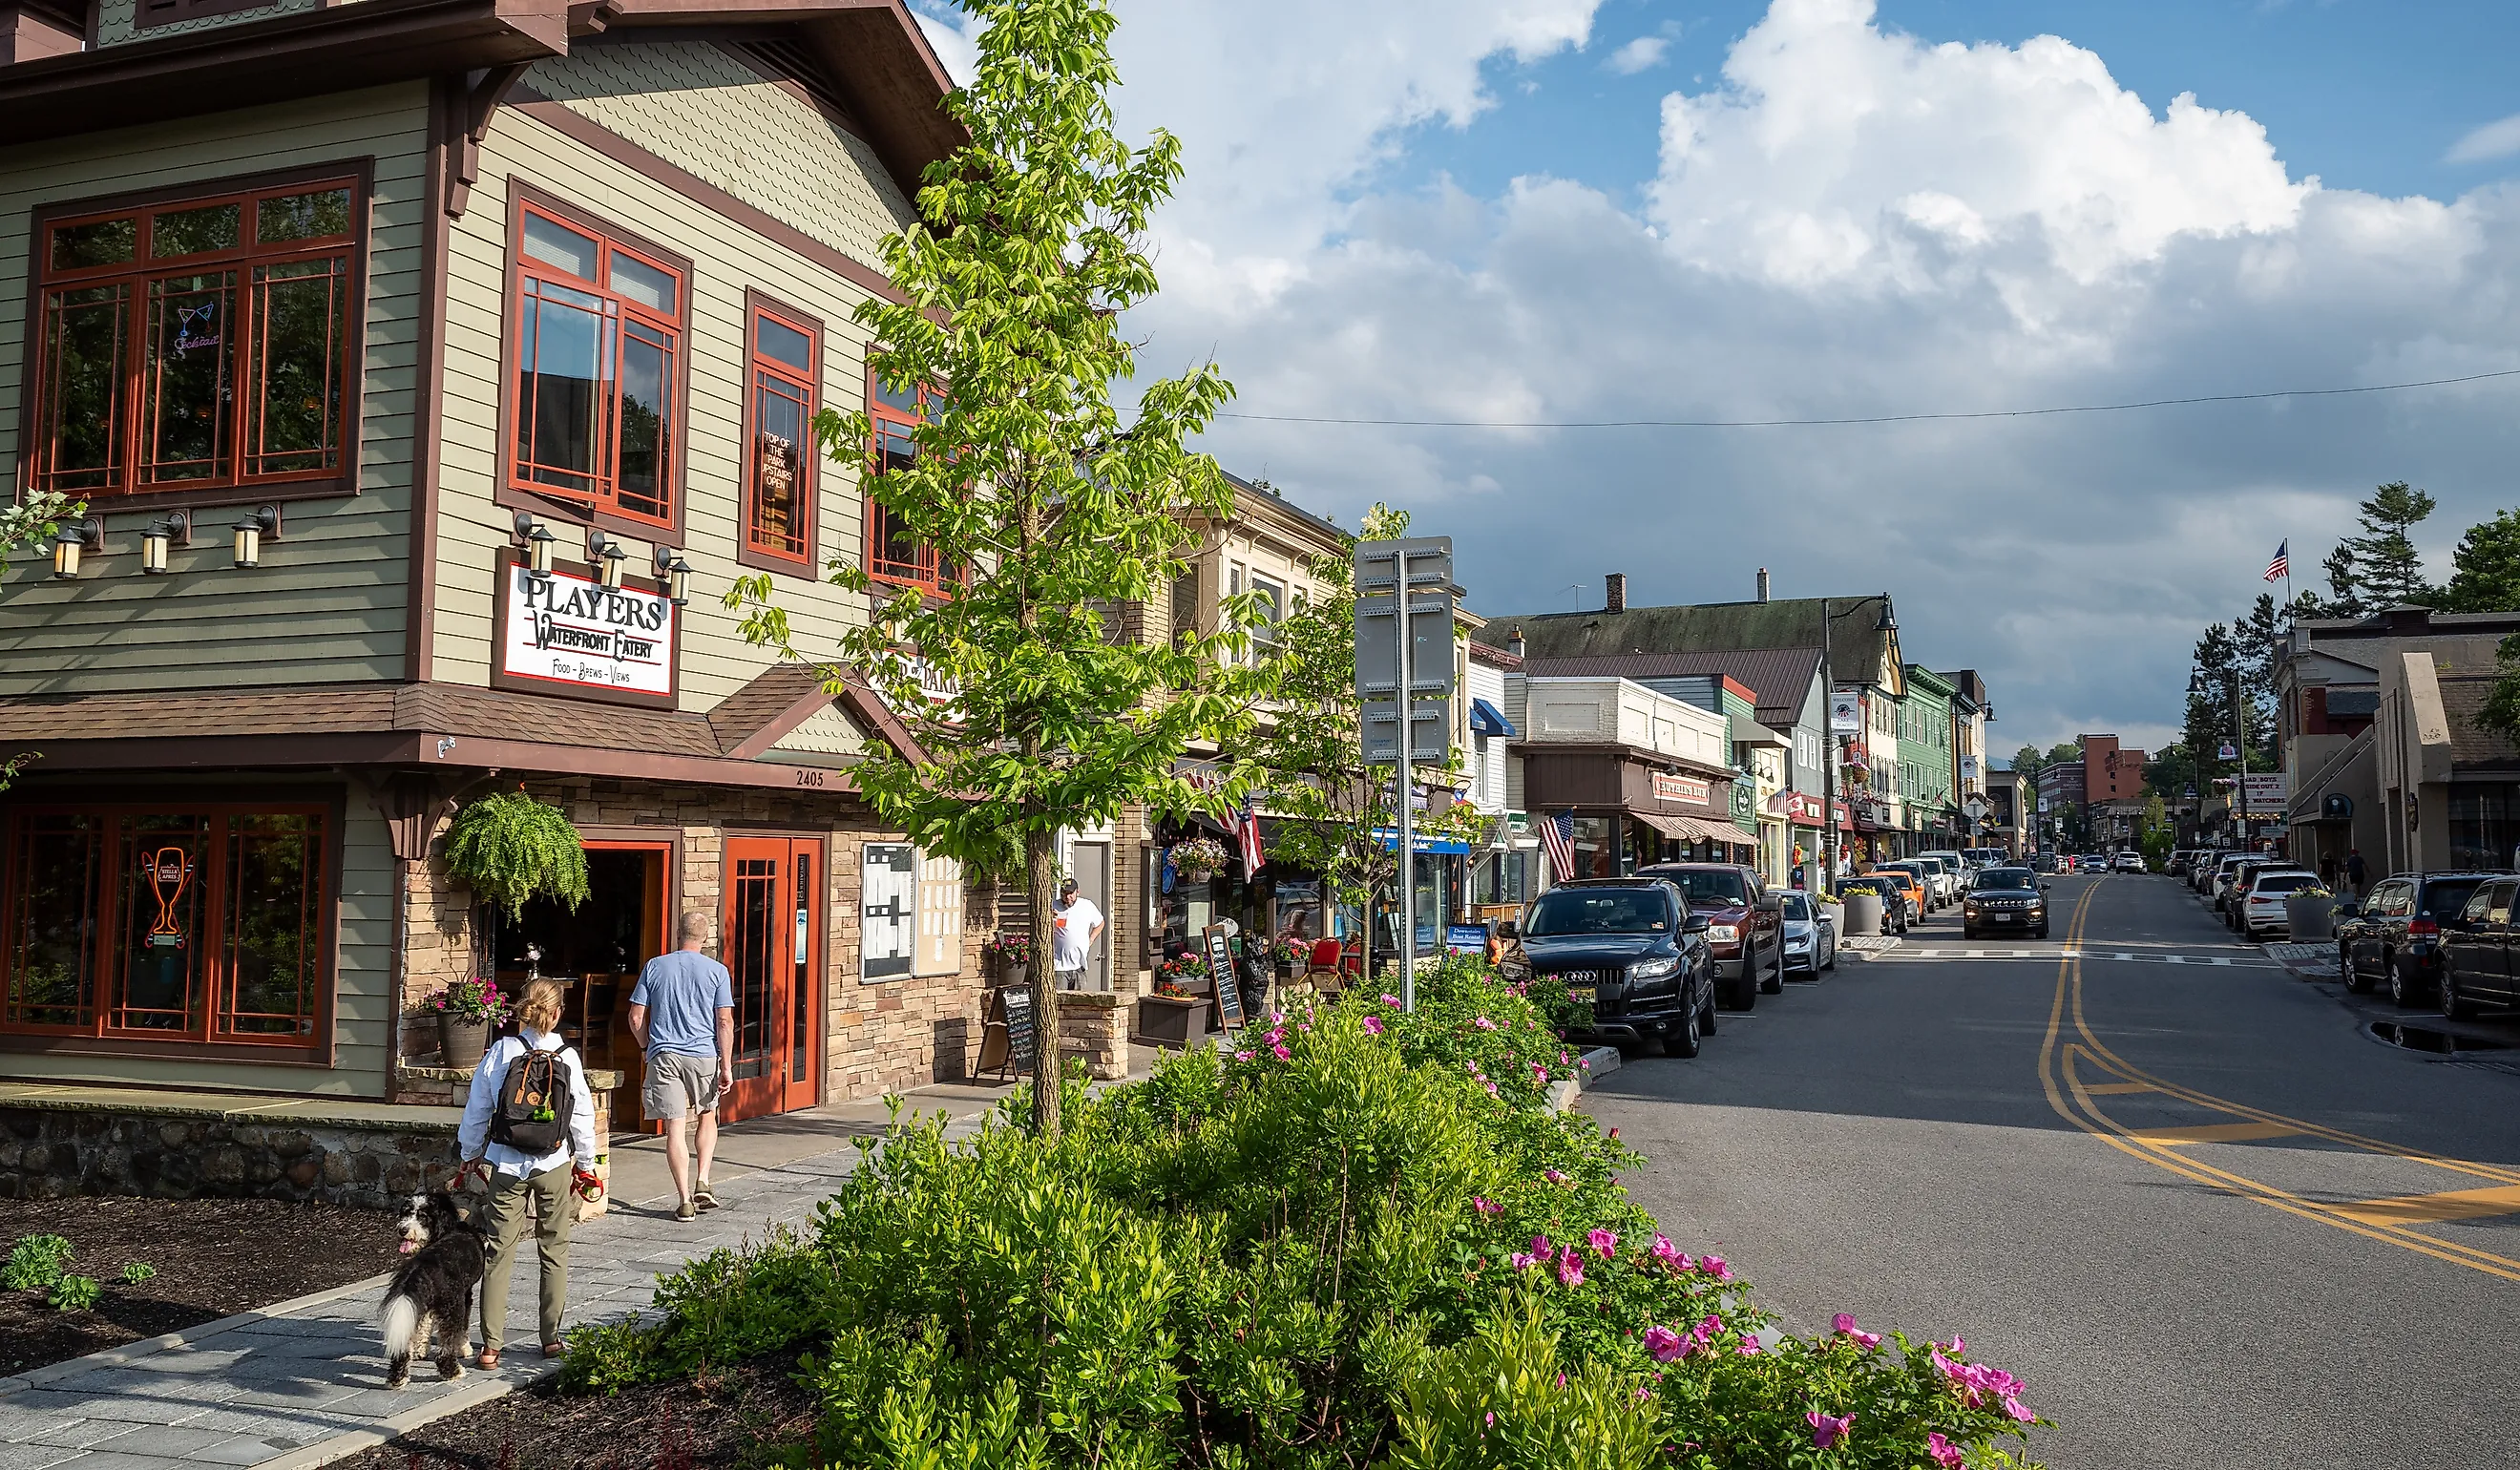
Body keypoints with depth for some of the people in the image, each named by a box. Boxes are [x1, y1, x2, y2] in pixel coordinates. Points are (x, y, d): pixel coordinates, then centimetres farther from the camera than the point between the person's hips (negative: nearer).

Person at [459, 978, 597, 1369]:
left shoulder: (498, 1052, -4)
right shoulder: (566, 1056, -8)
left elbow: (477, 1110, 3)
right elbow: (582, 1114, -3)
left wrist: (471, 1153, 18)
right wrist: (586, 1161, 10)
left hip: (507, 1164, 1)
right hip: (553, 1164, -1)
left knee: (499, 1252, 5)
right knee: (555, 1250, 12)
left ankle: (491, 1345, 3)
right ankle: (552, 1339, 18)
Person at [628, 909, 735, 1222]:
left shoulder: (654, 967, 3)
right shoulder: (717, 971, 0)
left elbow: (636, 1017, 3)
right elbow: (725, 1022, -5)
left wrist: (646, 1046, 20)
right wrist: (727, 1066, -3)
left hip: (664, 1055, 0)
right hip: (704, 1055, 0)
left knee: (674, 1128, 1)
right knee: (708, 1117, 20)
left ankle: (684, 1200, 1)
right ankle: (702, 1183, 9)